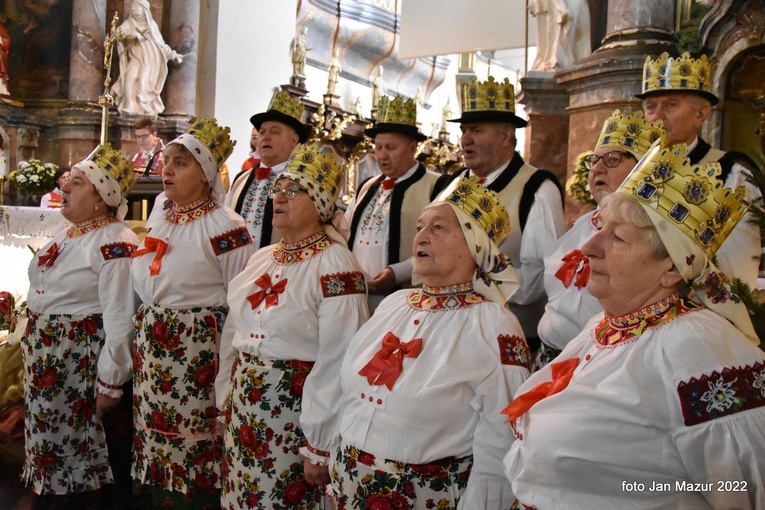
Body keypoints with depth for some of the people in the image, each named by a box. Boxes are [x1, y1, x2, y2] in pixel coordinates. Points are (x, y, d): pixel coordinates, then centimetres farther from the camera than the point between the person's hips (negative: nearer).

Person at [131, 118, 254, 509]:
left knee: (191, 448, -1)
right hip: (152, 349, 7)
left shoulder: (224, 227, -11)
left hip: (198, 351, -7)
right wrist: (144, 338, 18)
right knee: (155, 434, 13)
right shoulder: (160, 224, 11)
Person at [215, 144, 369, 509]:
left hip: (293, 414, -7)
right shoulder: (261, 259, 9)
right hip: (244, 410, 7)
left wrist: (320, 448, -18)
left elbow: (336, 363, -19)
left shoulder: (335, 266, -15)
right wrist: (226, 399, 15)